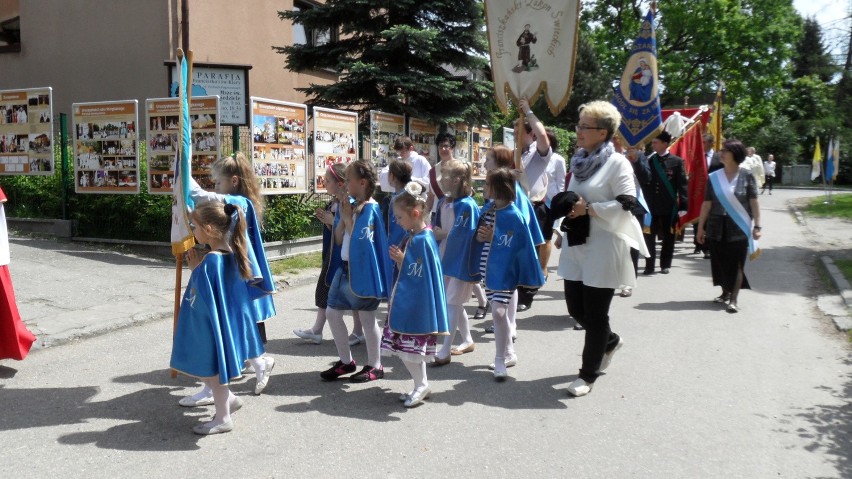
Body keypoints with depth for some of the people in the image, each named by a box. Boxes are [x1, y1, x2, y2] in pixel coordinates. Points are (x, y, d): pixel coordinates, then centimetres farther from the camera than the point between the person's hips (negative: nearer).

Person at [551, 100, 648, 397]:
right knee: (576, 309, 14)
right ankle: (610, 341, 42)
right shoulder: (579, 161, 13)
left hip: (602, 250, -7)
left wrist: (588, 208, -19)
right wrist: (569, 207, 2)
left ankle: (588, 374, 17)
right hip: (576, 246, 8)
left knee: (595, 314, 2)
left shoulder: (617, 163, -10)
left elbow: (626, 204, -17)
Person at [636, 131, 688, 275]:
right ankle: (650, 266, 10)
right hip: (651, 206, 1)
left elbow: (682, 185, -3)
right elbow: (645, 180, -11)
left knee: (668, 238, 9)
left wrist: (683, 206, -9)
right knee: (649, 237, 2)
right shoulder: (649, 160, 4)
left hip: (669, 207, -1)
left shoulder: (676, 161, -1)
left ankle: (665, 265, 21)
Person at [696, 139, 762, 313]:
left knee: (736, 263, -2)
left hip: (739, 227, -3)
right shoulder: (714, 177, 3)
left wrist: (757, 226, -8)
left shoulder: (747, 176, -3)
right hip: (717, 226, 3)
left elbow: (754, 203, -3)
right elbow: (707, 203, 3)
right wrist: (701, 227, 3)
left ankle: (733, 299, 0)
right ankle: (725, 293, 26)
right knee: (720, 261, 9)